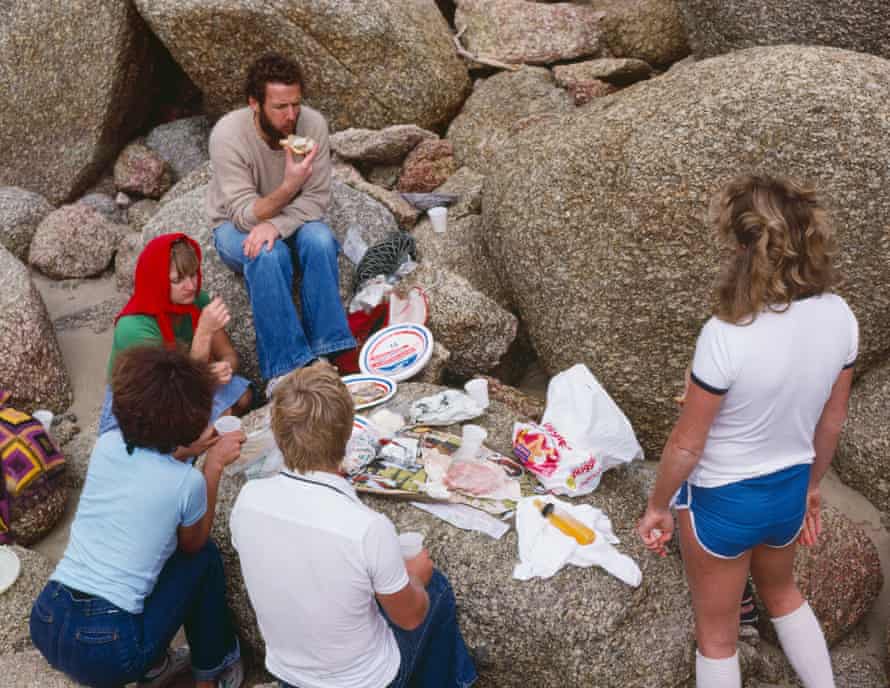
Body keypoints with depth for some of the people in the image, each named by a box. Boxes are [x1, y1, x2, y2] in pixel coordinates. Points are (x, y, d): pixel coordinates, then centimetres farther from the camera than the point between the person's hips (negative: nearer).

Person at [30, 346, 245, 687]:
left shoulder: (106, 445, 2)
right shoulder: (187, 481, -12)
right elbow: (192, 544, 11)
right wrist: (214, 464, 9)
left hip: (45, 623, 6)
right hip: (108, 652, -5)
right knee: (204, 556, 15)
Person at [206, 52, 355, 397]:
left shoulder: (313, 124, -18)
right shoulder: (228, 134, -26)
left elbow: (316, 199, -15)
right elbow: (244, 214, -27)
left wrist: (277, 224, -34)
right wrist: (288, 187, -45)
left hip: (292, 219, 3)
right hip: (237, 225, -2)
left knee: (320, 239, -31)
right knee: (268, 254, -35)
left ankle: (325, 352, -27)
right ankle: (284, 368, -32)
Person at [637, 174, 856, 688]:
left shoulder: (726, 337, -32)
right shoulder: (839, 316, -13)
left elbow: (687, 444, -20)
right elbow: (832, 422, 1)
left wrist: (657, 506, -3)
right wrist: (811, 486, 17)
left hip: (722, 500, -5)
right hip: (789, 490, 5)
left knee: (717, 632, 19)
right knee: (781, 592, 36)